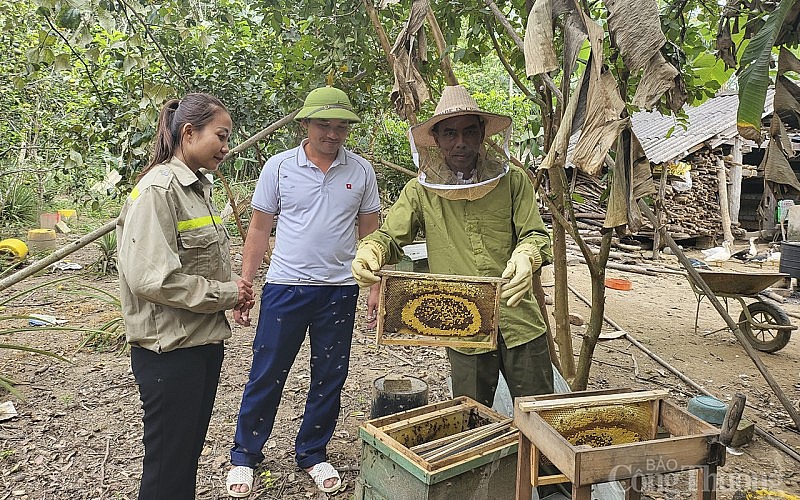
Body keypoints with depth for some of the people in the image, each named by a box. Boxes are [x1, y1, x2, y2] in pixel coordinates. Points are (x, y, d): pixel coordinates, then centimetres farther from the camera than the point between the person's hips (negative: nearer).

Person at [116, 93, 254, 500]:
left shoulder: (198, 187, 11)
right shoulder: (157, 190, -17)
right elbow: (150, 278, -26)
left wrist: (235, 288, 1)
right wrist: (226, 294, -16)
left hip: (204, 340, 9)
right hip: (169, 349, -9)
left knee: (190, 452, 20)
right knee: (167, 465, 6)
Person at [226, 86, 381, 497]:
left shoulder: (361, 171, 2)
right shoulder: (279, 166, -2)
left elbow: (369, 233, 7)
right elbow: (259, 230, 2)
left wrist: (376, 287, 2)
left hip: (339, 290, 2)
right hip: (285, 288, -1)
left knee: (328, 379, 12)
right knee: (266, 375, 6)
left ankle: (312, 454, 31)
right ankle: (244, 456, 26)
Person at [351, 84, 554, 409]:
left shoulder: (512, 180, -1)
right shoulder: (420, 191, 1)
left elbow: (536, 235, -3)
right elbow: (390, 237, -2)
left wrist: (525, 256, -27)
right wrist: (369, 250, -26)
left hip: (520, 322, 0)